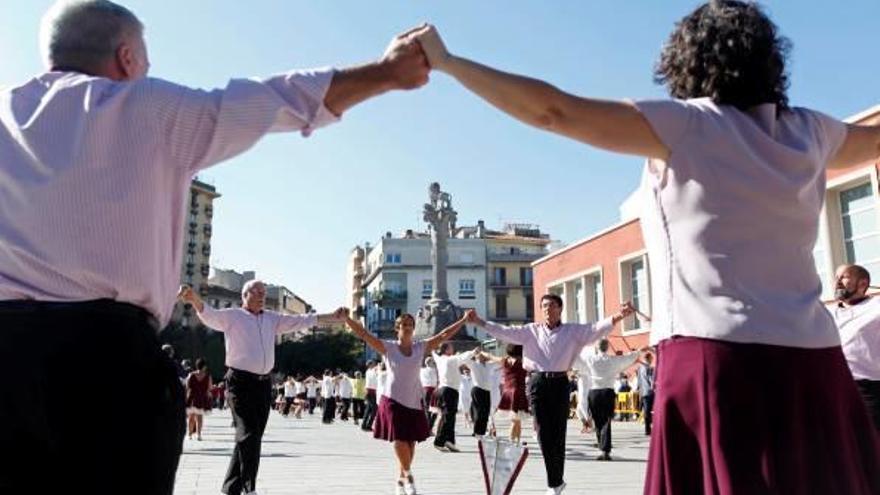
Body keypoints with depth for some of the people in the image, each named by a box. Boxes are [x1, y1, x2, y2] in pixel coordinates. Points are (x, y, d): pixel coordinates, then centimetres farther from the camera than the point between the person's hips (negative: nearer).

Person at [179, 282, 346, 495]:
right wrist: (194, 300, -39)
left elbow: (302, 321, 14)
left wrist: (333, 318, 8)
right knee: (249, 435, -13)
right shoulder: (231, 316, 0)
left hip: (264, 383, 6)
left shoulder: (273, 319, 15)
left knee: (254, 436, 10)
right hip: (240, 382, -6)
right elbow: (209, 315, -18)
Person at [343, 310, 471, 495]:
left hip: (414, 401, 3)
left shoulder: (421, 347, 4)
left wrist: (464, 319, -2)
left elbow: (444, 335, 3)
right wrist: (345, 318, -22)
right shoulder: (388, 347, -4)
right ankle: (408, 475, 8)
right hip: (393, 400, -3)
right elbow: (363, 334, -11)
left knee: (410, 441, 6)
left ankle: (401, 479, 22)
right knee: (399, 439, -12)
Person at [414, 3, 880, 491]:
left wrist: (446, 61, -3)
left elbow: (551, 110, -10)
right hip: (810, 357, 6)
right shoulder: (808, 131, 12)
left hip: (717, 354, -5)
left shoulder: (685, 125, -3)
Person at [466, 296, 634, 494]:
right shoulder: (530, 331, 9)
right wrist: (480, 322, -5)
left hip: (560, 383, 0)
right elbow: (505, 332, 4)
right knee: (544, 433, 2)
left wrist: (617, 317, -21)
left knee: (558, 433, 3)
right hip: (538, 383, 1)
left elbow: (596, 329, -5)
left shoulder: (573, 331, 7)